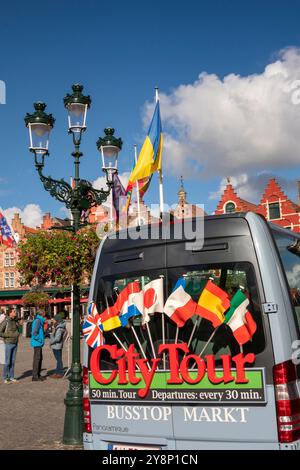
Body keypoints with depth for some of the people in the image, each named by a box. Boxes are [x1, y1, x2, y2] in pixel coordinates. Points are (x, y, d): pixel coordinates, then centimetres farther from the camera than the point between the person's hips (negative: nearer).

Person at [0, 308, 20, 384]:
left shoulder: (16, 321, 8)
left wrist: (17, 334, 2)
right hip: (8, 343, -6)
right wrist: (10, 335, -18)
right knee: (7, 362, -3)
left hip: (15, 344, 6)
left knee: (13, 361, 9)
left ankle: (11, 377, 16)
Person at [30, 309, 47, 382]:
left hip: (39, 343, 10)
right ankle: (35, 376, -1)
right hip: (37, 343, -10)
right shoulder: (38, 320, -16)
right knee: (37, 359, -6)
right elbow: (34, 332, -24)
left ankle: (38, 375, 24)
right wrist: (39, 339, -16)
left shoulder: (40, 320, 15)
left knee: (40, 358, 15)